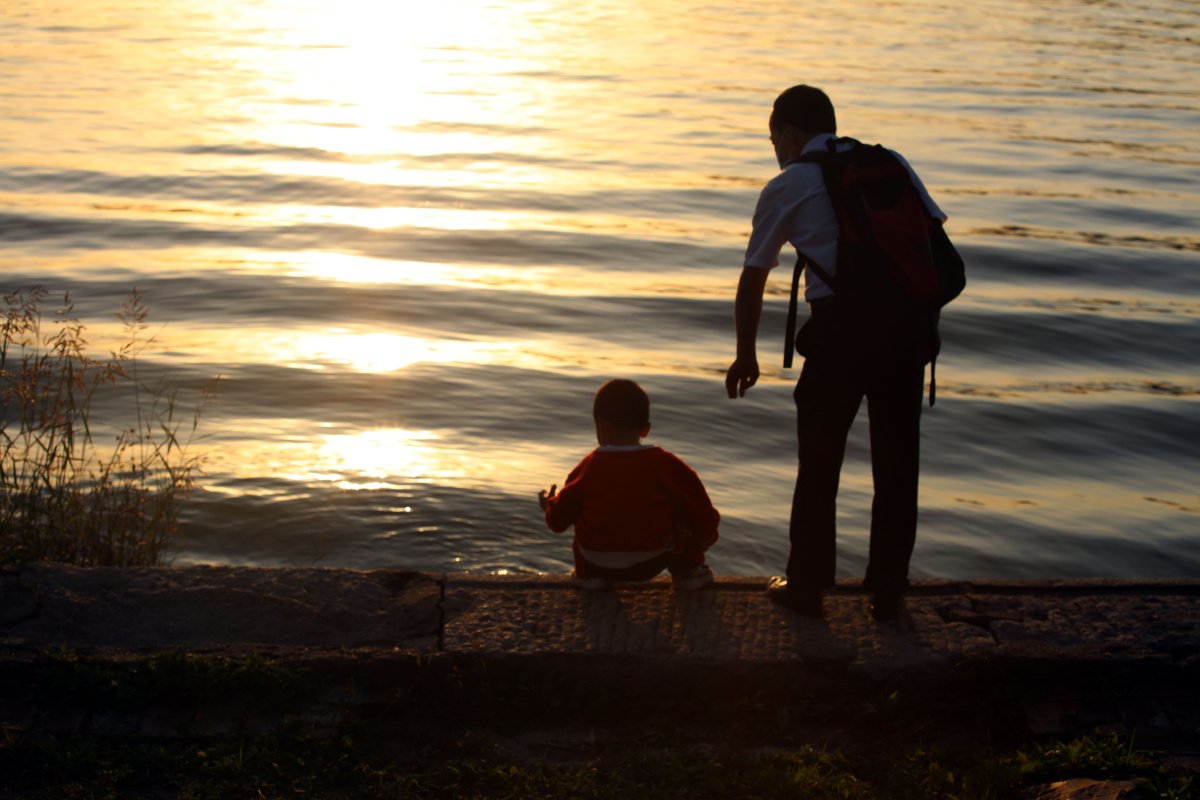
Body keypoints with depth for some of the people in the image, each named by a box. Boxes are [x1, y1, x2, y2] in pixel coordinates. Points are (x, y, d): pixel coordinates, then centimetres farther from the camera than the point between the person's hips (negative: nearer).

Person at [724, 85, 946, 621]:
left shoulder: (787, 187, 11)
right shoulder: (891, 163, 20)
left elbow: (752, 282, 15)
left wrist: (745, 356, 27)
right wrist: (924, 316, 15)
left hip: (841, 324, -3)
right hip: (908, 320, 3)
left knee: (819, 460, 10)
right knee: (896, 460, 11)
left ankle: (806, 587, 19)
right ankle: (888, 593, 19)